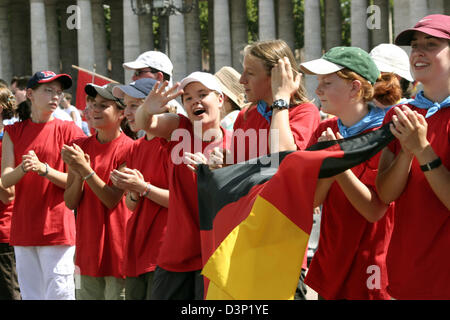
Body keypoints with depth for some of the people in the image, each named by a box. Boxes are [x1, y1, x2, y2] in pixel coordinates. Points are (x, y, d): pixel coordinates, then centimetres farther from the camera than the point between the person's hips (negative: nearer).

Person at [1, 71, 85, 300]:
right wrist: (23, 169, -21)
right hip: (23, 228, 4)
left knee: (58, 293, -9)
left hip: (57, 228, -4)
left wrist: (43, 169, -21)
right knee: (29, 294, 9)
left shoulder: (68, 131, 0)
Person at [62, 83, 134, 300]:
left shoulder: (128, 149, -8)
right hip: (87, 245, 5)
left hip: (116, 246, -5)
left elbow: (113, 200, -13)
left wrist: (86, 170, -18)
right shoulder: (80, 147, 8)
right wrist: (78, 175, -13)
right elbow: (70, 202, 5)